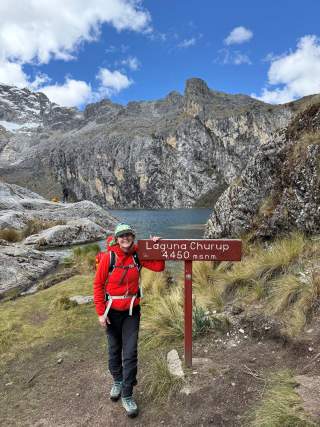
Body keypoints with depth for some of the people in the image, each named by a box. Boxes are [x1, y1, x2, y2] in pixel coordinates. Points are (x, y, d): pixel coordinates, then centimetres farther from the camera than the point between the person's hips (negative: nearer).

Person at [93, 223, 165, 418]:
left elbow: (159, 267, -3)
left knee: (130, 352, 2)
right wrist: (101, 312, -10)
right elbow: (98, 285, -9)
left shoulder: (137, 256, -6)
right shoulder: (108, 257, -14)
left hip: (132, 310, 1)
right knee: (114, 349, 17)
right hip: (112, 310, -1)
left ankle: (127, 395, 19)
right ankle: (117, 381, 43)